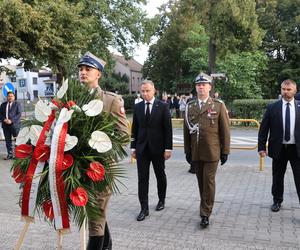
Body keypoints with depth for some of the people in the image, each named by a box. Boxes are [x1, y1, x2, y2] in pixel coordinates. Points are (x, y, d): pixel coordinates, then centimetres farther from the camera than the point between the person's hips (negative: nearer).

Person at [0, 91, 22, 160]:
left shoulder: (17, 104, 3)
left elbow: (19, 114, -7)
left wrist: (11, 120, -16)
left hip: (14, 124, -4)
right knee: (8, 140, 6)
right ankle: (10, 154, 13)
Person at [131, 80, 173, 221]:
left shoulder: (163, 106, -4)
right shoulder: (137, 107, 5)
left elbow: (168, 128, -6)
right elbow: (134, 128, 8)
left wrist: (168, 148, -10)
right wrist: (133, 147, 5)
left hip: (158, 148, -2)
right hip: (142, 148, 2)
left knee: (160, 175, 14)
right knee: (142, 178, 0)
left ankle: (161, 200, 35)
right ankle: (144, 209, 7)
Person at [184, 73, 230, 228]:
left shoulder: (219, 105, -2)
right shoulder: (189, 106, 6)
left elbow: (225, 130, -2)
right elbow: (186, 130, 9)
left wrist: (225, 151, -3)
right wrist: (187, 150, 8)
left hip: (211, 152, -3)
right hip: (195, 152, 3)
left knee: (209, 181, -1)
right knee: (201, 181, 11)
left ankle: (205, 214, 9)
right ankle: (206, 207, 29)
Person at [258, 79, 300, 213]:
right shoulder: (272, 107, -1)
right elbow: (263, 129, -1)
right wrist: (261, 147, -5)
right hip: (278, 149, 1)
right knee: (277, 178, 14)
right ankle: (277, 201, 33)